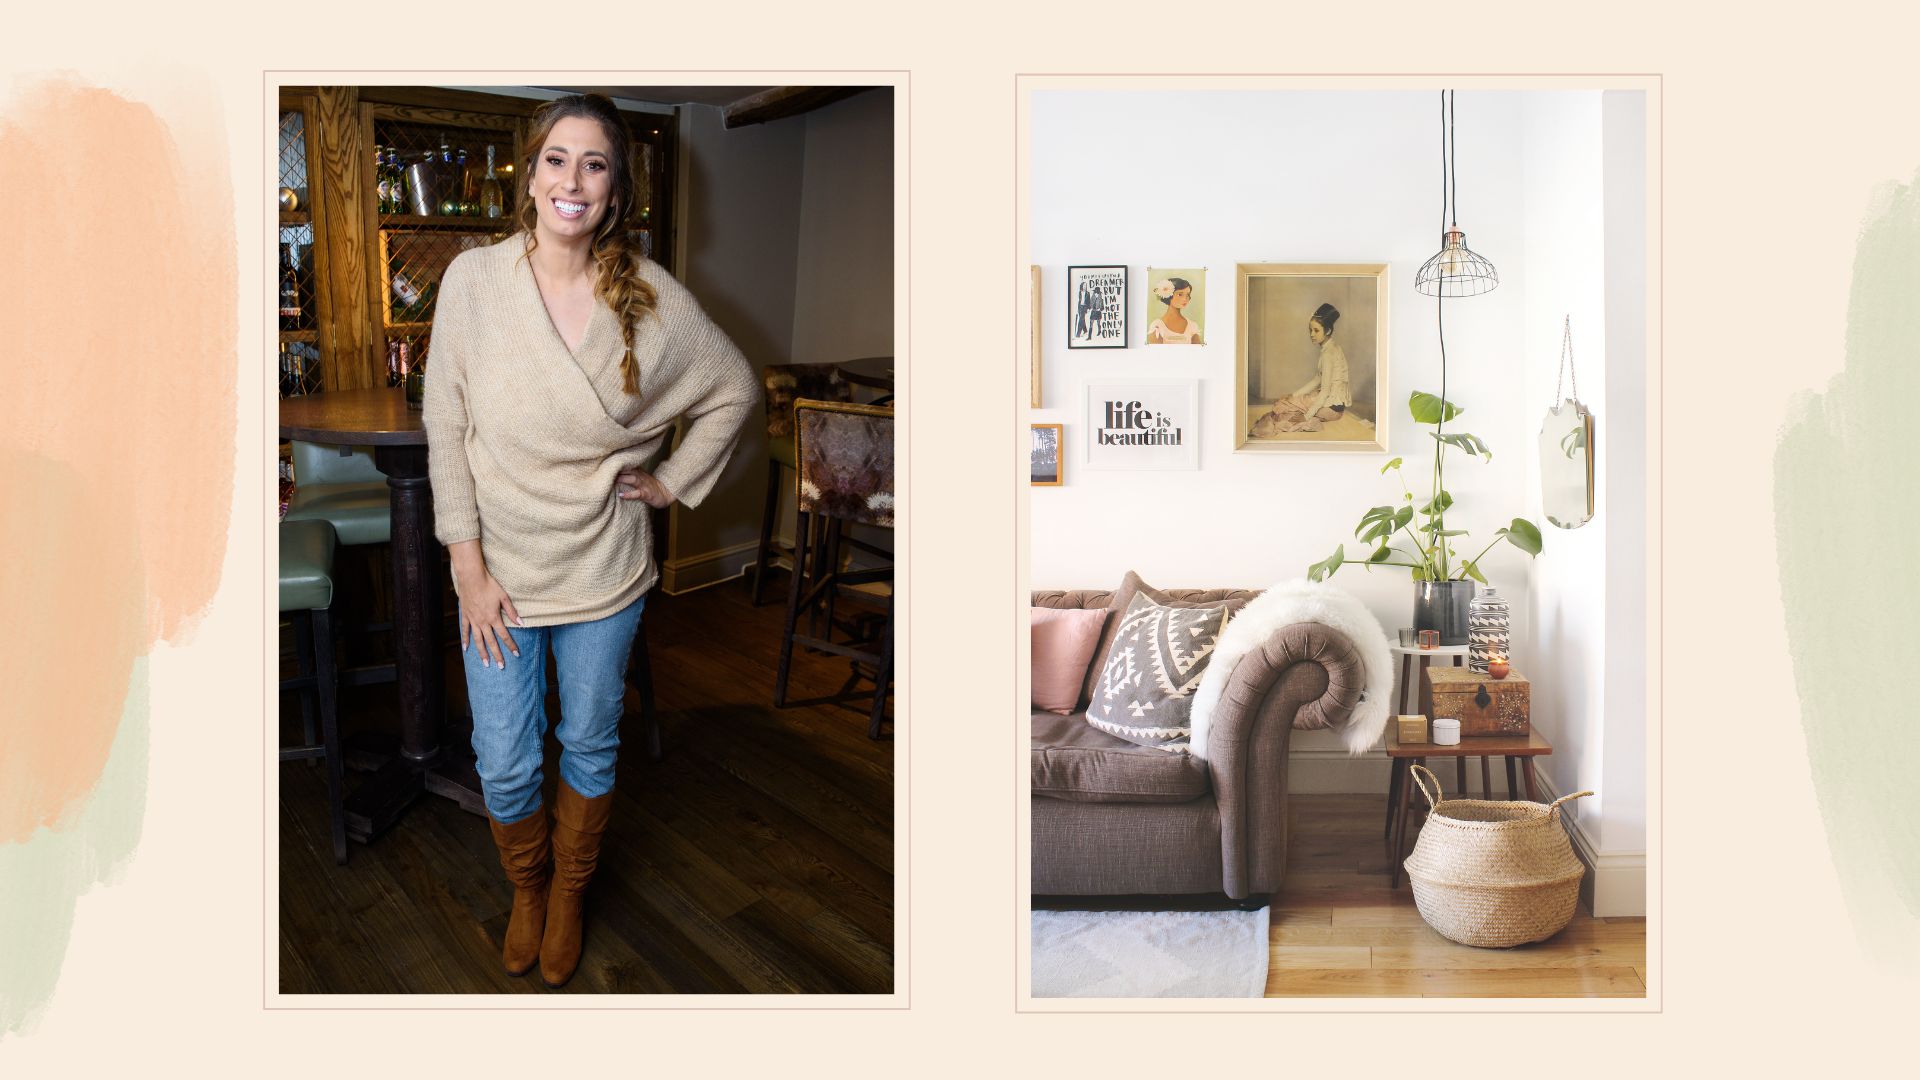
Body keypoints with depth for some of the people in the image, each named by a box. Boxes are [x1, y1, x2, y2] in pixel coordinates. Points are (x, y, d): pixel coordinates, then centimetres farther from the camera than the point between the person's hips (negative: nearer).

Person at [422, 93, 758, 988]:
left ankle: (568, 895, 42)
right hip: (500, 568, 0)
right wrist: (468, 564, -9)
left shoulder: (653, 299, -10)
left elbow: (734, 390, 5)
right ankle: (526, 889, 39)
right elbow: (446, 428, -7)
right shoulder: (473, 280, -11)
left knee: (589, 744, 16)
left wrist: (676, 480, 2)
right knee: (504, 764, 7)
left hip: (603, 572, 1)